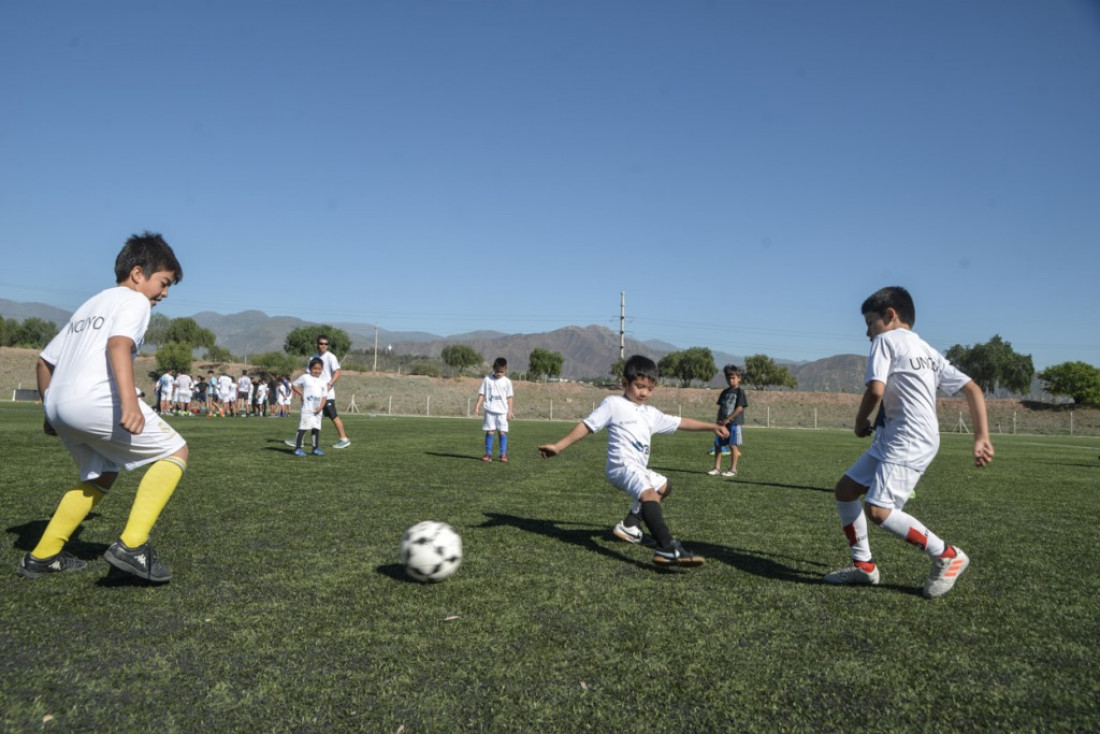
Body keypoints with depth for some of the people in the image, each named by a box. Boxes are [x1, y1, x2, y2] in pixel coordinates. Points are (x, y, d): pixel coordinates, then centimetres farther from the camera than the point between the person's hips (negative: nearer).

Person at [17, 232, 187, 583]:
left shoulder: (90, 305, 29)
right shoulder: (134, 300, 3)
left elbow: (44, 361, 30)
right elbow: (118, 344, -17)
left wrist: (51, 412, 37)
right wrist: (129, 401, -29)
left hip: (59, 406, 9)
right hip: (96, 400, -9)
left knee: (102, 475, 26)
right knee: (176, 452, 1)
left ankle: (41, 557, 28)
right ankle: (132, 545, -11)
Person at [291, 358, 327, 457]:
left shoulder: (323, 381, 9)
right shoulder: (305, 377, 0)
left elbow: (324, 396, 7)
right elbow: (294, 385, 8)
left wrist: (320, 407, -8)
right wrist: (301, 394, -4)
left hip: (317, 410, 4)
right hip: (307, 408, -4)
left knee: (316, 428, 9)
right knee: (303, 428, -6)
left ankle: (316, 448, 17)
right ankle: (297, 448, -2)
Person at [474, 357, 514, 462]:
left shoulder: (507, 381, 3)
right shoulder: (487, 379, 4)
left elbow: (510, 397, 4)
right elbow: (482, 394, 5)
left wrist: (510, 410, -2)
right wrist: (478, 405, -3)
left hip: (502, 411, 0)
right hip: (490, 410, 1)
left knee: (502, 432, -2)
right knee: (489, 431, 0)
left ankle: (503, 454, 2)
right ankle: (488, 454, 4)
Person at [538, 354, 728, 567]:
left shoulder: (651, 413, 19)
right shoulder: (613, 404, 0)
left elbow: (681, 422, 22)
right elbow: (586, 426, -3)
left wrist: (712, 426, 18)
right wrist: (558, 446, -8)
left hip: (639, 469, 10)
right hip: (622, 466, -10)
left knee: (663, 486, 30)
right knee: (649, 494, -32)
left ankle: (629, 525, 32)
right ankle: (667, 549, -49)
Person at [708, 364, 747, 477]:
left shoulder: (739, 391, -4)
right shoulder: (725, 392, 14)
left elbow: (740, 408, -12)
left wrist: (728, 419, -15)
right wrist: (719, 420, -1)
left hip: (734, 423, -7)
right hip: (722, 423, 7)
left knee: (733, 445, -3)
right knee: (717, 445, 6)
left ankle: (733, 469, 4)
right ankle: (717, 468, 13)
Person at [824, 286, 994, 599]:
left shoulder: (886, 339, -4)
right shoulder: (928, 351, 20)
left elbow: (875, 390, -19)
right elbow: (973, 389, 15)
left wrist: (860, 421, 0)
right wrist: (982, 438, 11)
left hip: (909, 442, -10)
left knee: (877, 510, -18)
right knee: (844, 490, 11)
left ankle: (947, 556, -2)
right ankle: (864, 566, 18)